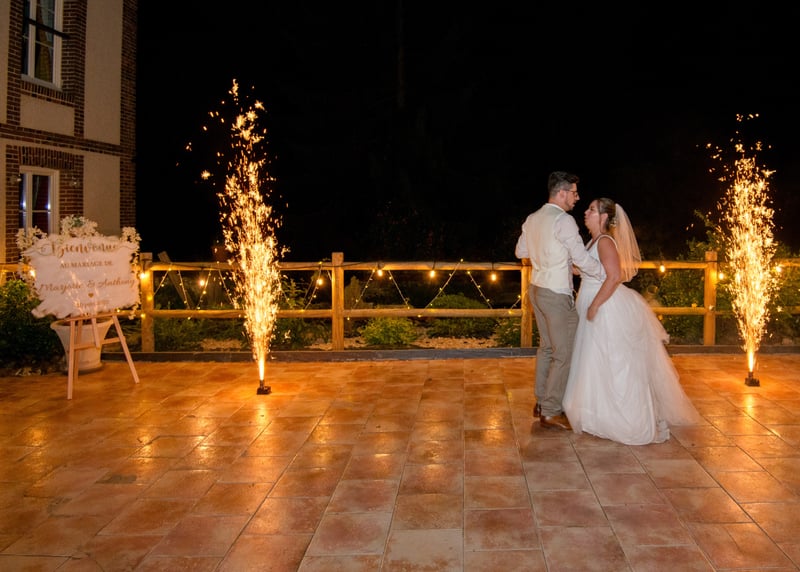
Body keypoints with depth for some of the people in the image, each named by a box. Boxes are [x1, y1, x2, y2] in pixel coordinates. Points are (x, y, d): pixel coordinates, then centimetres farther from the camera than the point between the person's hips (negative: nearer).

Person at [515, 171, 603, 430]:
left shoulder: (532, 219, 9)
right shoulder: (564, 221, -17)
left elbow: (520, 251, 20)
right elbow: (582, 259, -16)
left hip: (536, 290, 9)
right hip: (556, 295, -9)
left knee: (546, 347, 19)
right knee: (563, 354, -1)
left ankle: (541, 402, 28)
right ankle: (551, 413, 4)